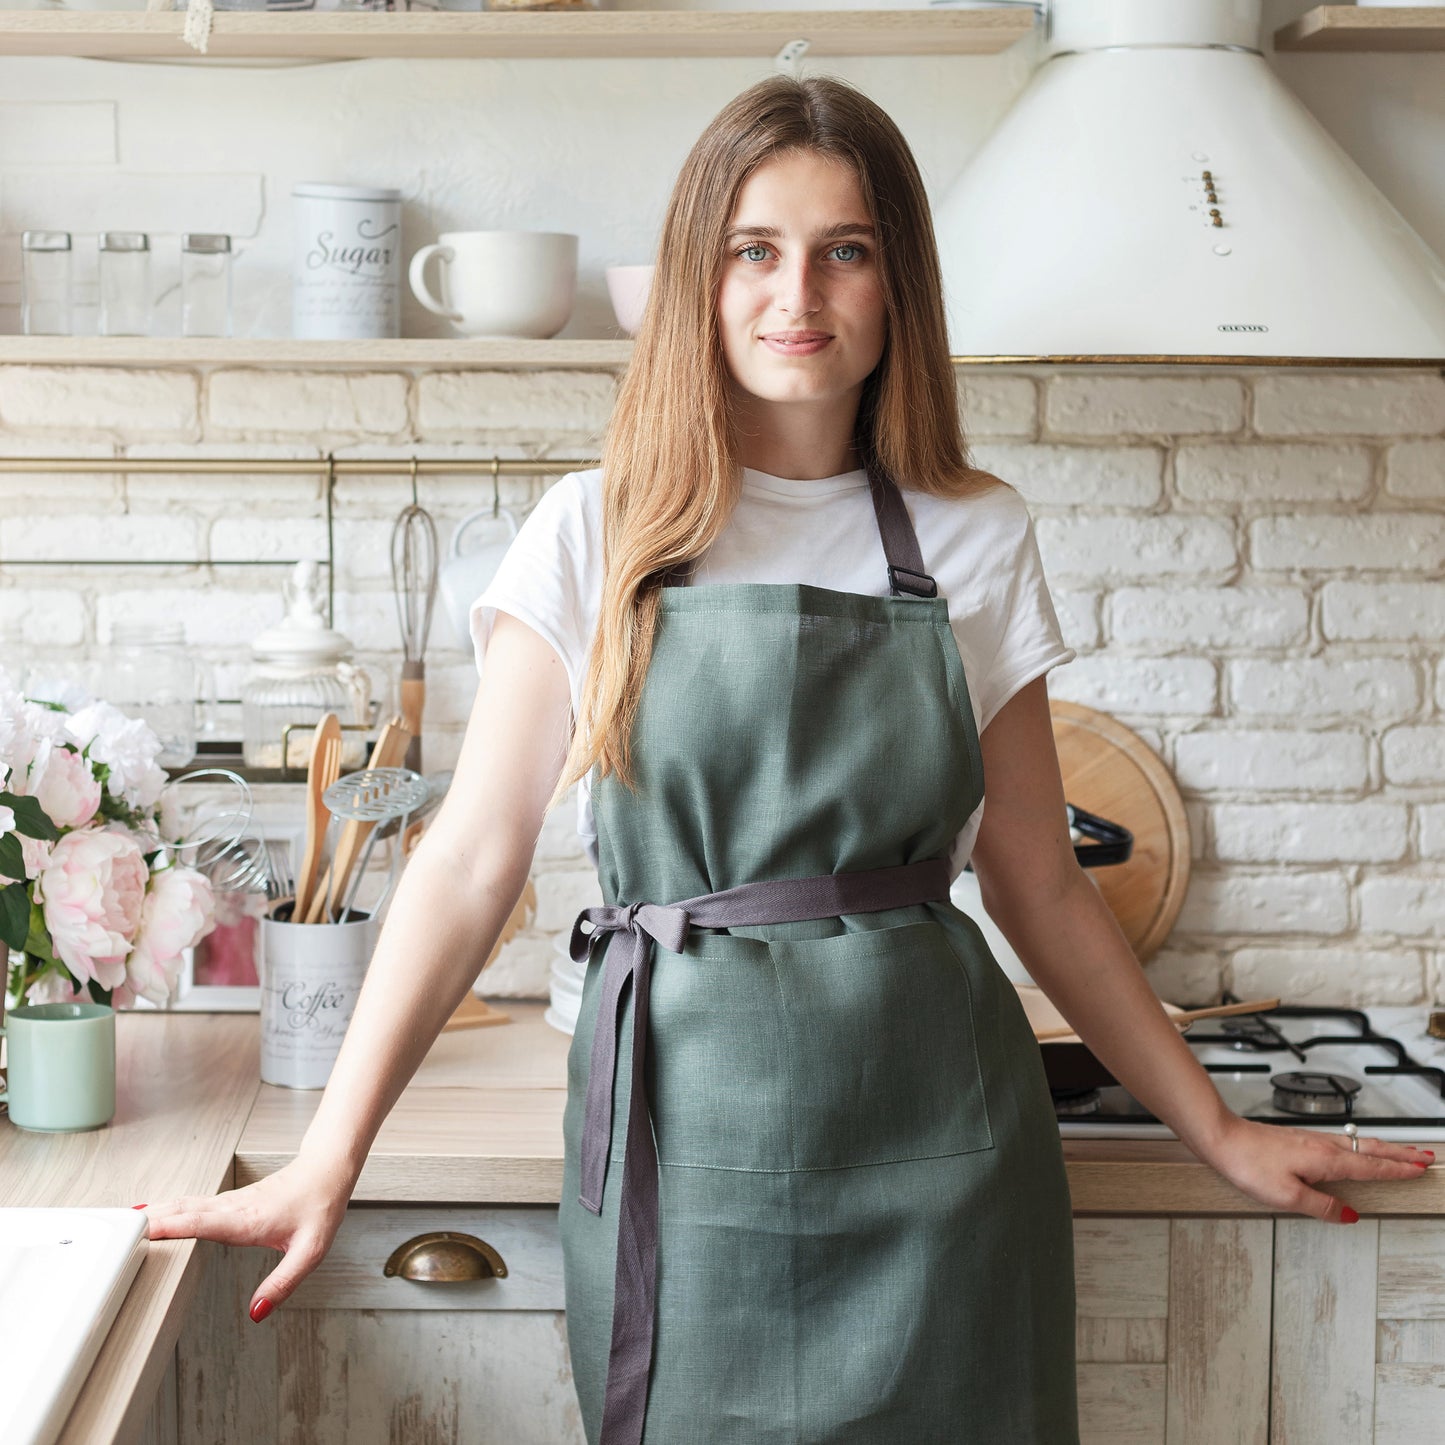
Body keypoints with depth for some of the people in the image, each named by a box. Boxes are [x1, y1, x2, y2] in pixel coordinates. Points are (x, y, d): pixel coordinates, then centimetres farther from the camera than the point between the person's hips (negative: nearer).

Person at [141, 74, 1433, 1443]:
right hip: (685, 1126, -1)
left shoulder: (975, 539, 5)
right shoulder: (594, 535, 0)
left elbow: (1039, 884, 10)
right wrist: (326, 1161, -9)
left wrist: (1218, 1131, 11)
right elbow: (472, 859, -3)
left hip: (932, 1148, 1)